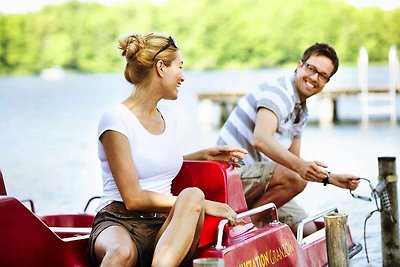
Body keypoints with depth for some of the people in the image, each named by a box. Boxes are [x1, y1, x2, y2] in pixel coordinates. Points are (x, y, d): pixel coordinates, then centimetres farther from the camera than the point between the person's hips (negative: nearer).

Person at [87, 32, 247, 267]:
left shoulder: (168, 115, 18)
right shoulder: (116, 120, -6)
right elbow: (133, 198, -12)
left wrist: (203, 155, 23)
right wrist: (200, 204, -14)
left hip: (164, 228, 6)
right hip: (120, 222, -6)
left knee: (193, 195, -30)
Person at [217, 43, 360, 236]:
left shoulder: (301, 112, 16)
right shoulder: (279, 91, -15)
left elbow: (293, 161, 20)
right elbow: (261, 139, -32)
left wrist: (332, 179, 12)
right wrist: (299, 165, -44)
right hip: (234, 173, -9)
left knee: (308, 231, 4)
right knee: (295, 179, -32)